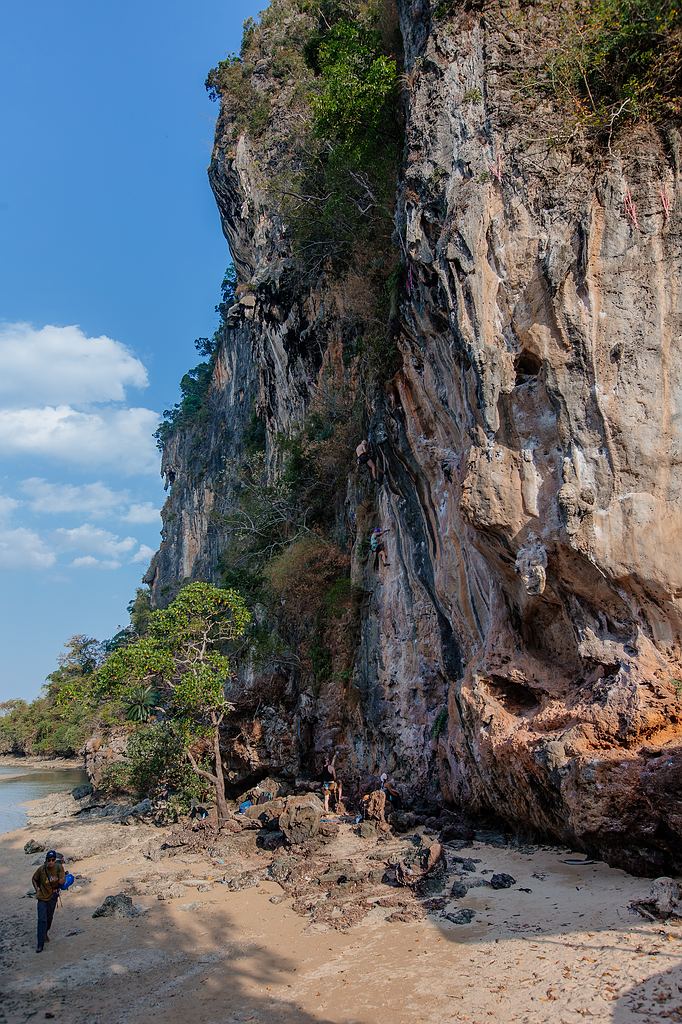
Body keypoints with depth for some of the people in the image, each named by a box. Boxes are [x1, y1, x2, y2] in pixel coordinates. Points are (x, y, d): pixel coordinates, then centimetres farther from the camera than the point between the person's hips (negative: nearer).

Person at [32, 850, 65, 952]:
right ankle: (40, 945, -3)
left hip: (53, 896, 2)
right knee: (42, 920, -9)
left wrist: (59, 880, -42)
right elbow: (34, 879, 1)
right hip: (42, 897, -2)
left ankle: (45, 933, 47)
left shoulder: (59, 867, -17)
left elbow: (63, 880, -21)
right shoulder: (41, 869, -18)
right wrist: (37, 889, -8)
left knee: (49, 918, 19)